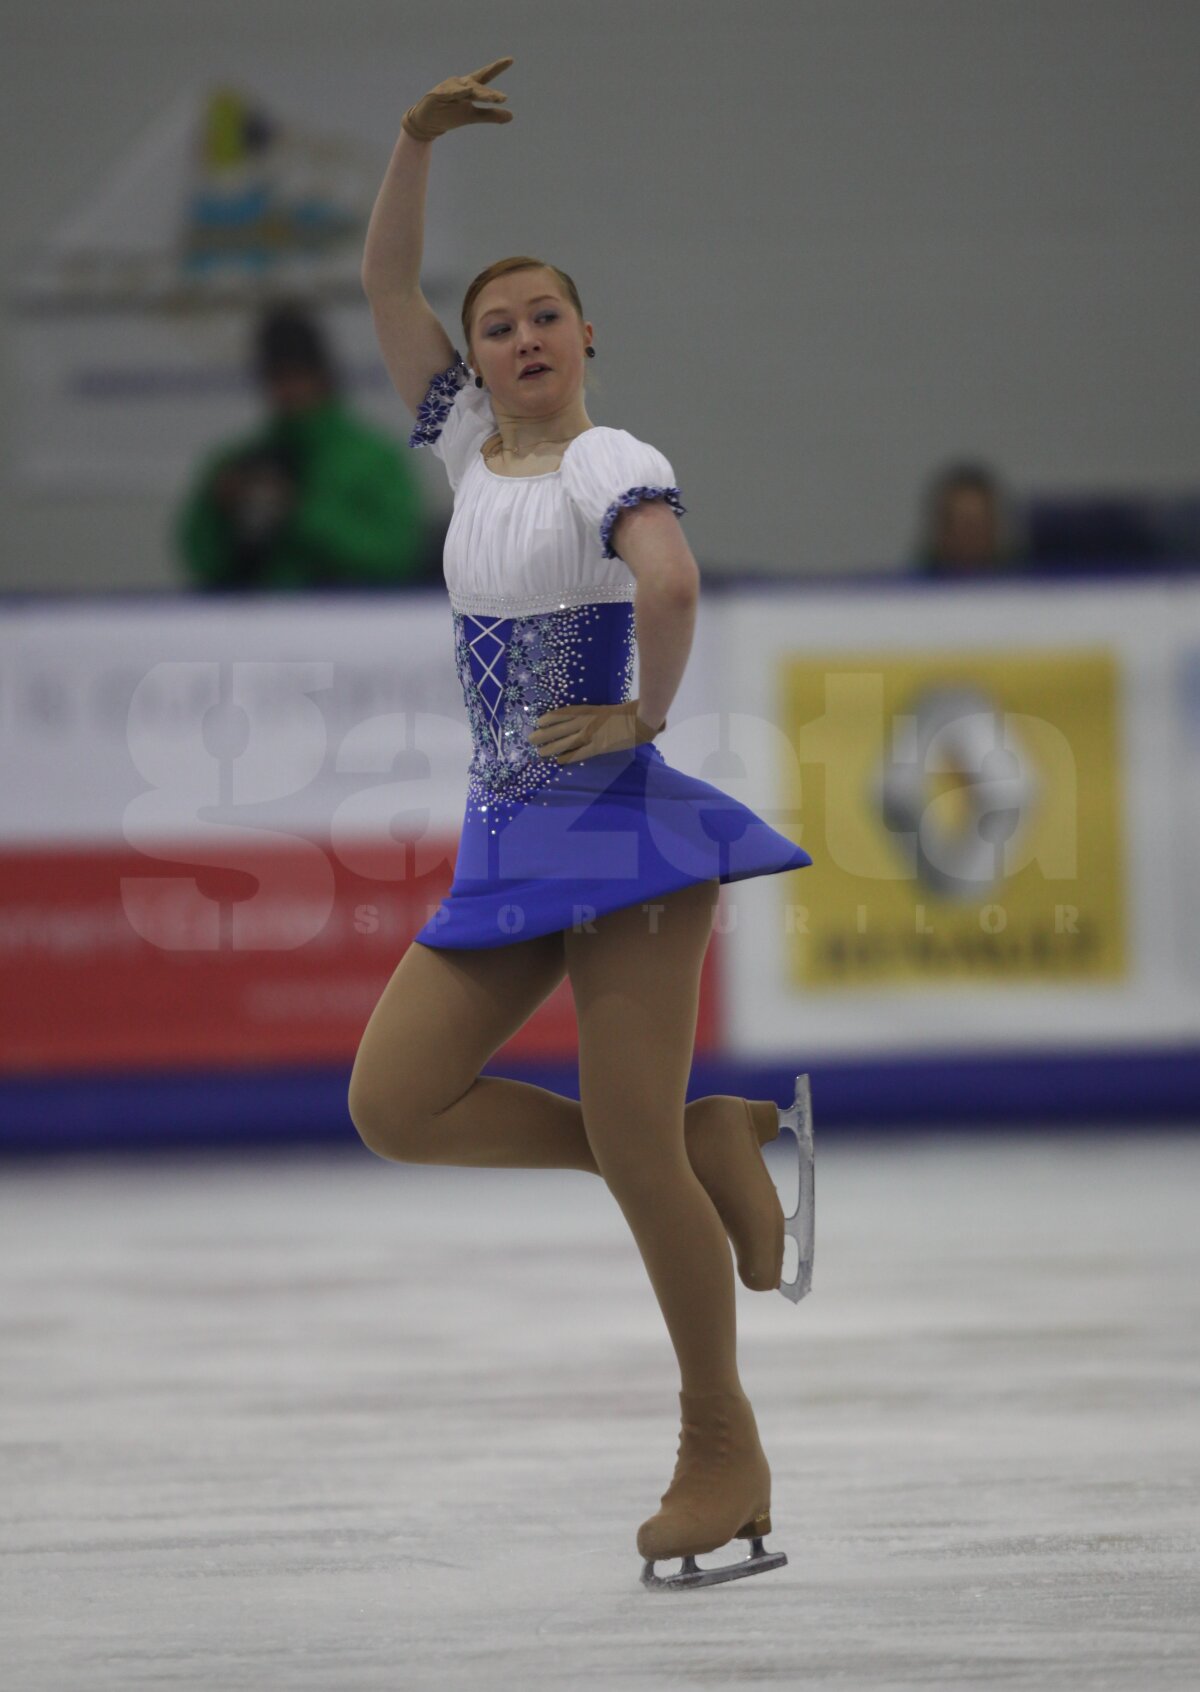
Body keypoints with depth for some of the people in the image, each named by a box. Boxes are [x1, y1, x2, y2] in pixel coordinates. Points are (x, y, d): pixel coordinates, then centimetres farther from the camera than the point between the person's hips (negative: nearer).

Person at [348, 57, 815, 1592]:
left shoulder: (612, 464, -11)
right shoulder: (470, 443, 12)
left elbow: (670, 583, -31)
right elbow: (386, 283, 13)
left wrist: (642, 714, -19)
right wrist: (419, 141, 3)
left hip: (622, 825, -8)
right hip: (507, 835, 8)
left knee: (632, 1150, -8)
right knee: (392, 1105, -2)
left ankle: (722, 1446, 5)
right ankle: (707, 1146, 9)